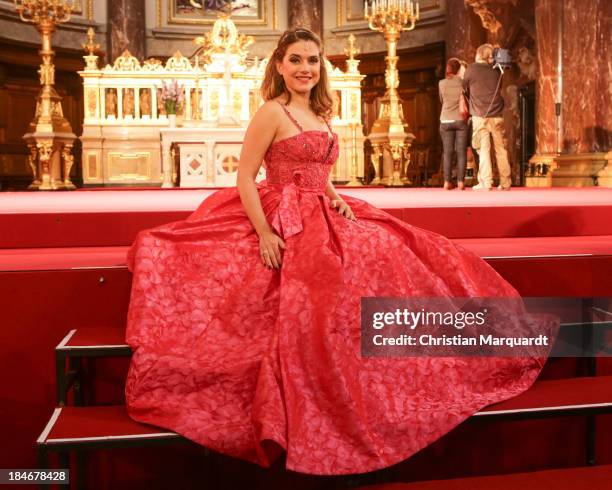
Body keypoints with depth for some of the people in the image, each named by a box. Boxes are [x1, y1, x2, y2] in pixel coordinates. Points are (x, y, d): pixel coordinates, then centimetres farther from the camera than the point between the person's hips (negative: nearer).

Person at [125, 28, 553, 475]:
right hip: (285, 226, -8)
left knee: (394, 255, 1)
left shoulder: (319, 115, 16)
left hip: (322, 219, 9)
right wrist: (264, 233, -21)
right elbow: (245, 177, -11)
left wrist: (337, 199, 1)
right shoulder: (272, 112, -7)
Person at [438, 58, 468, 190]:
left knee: (447, 152, 3)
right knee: (461, 152, 1)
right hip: (461, 120, -1)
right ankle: (460, 182, -2)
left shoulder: (442, 83, 1)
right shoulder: (463, 82, -2)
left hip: (446, 121, 1)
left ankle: (447, 182, -1)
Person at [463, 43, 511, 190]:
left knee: (483, 149, -1)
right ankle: (505, 182, 9)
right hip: (497, 115, 3)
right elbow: (499, 90, 17)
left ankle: (486, 182, -5)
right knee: (501, 149, 8)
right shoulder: (496, 70, 9)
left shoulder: (471, 69, -1)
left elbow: (465, 90, 8)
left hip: (480, 116, -3)